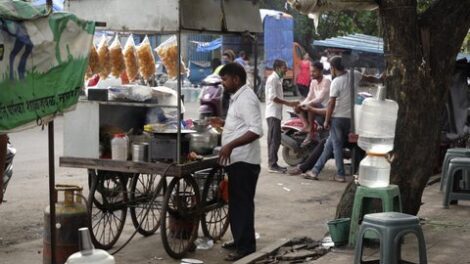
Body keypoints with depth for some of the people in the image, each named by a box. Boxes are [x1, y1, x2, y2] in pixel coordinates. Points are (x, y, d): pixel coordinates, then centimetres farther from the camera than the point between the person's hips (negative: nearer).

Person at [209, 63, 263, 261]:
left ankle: (246, 246, -1)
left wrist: (230, 145, -28)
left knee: (242, 203, -6)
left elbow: (256, 130, -25)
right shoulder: (237, 97, 16)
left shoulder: (246, 98, -16)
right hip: (236, 160, 10)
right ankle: (240, 240, 24)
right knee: (236, 203, 16)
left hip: (244, 161, -10)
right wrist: (223, 123, 15)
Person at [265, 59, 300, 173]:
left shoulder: (278, 79, 18)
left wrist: (290, 103, 14)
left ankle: (273, 163, 16)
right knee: (274, 139, -10)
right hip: (273, 113, -10)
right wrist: (288, 103, -19)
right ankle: (272, 164, -9)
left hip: (277, 113, 10)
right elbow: (273, 97, -20)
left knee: (275, 140, 12)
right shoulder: (272, 79, -12)